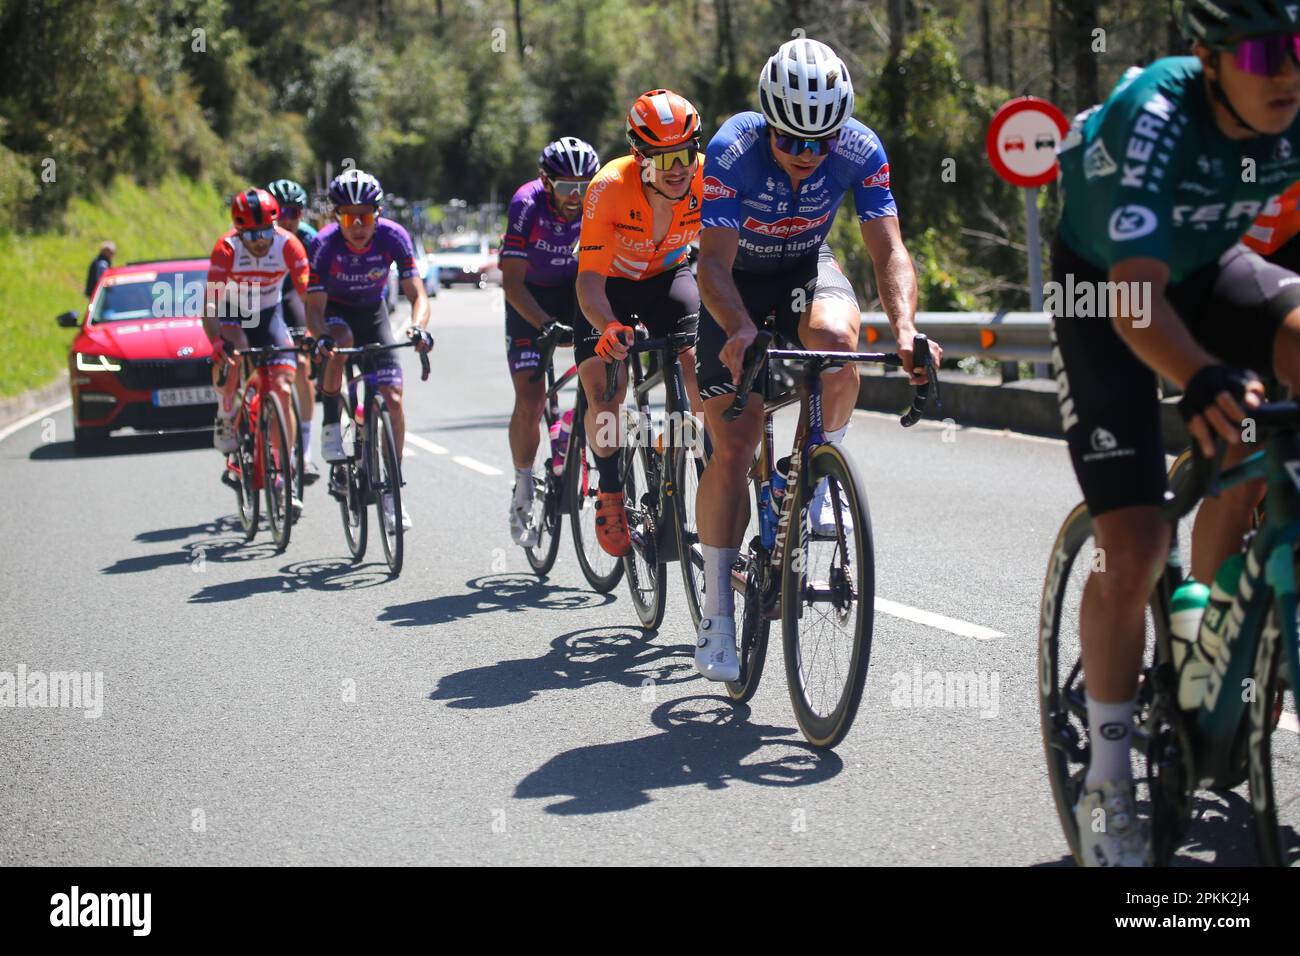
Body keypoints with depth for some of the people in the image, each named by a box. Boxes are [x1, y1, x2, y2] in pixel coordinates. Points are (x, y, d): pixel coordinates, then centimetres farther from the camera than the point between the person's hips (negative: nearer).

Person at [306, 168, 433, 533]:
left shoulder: (393, 236, -26)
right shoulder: (326, 244, -29)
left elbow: (417, 294, -27)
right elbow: (315, 307, -28)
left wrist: (418, 327, -49)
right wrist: (320, 337, -50)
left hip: (373, 312, 1)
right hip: (335, 310, -1)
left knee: (393, 399, -12)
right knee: (340, 341, -38)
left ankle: (391, 491, -2)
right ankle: (331, 427, -17)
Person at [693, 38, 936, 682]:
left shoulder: (860, 150, -24)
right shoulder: (733, 150, -30)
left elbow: (888, 249, -25)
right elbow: (715, 261, -35)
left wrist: (905, 328, -43)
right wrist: (740, 332, -54)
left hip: (808, 266, 2)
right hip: (738, 276, -2)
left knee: (833, 335, -37)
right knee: (732, 447, -11)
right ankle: (717, 610, -1)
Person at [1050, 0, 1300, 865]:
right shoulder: (1154, 117, -35)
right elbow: (1139, 297, -43)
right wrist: (1203, 380, -63)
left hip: (1209, 267, 5)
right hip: (1104, 284, -5)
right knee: (1135, 545, -14)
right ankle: (1107, 781, 4)